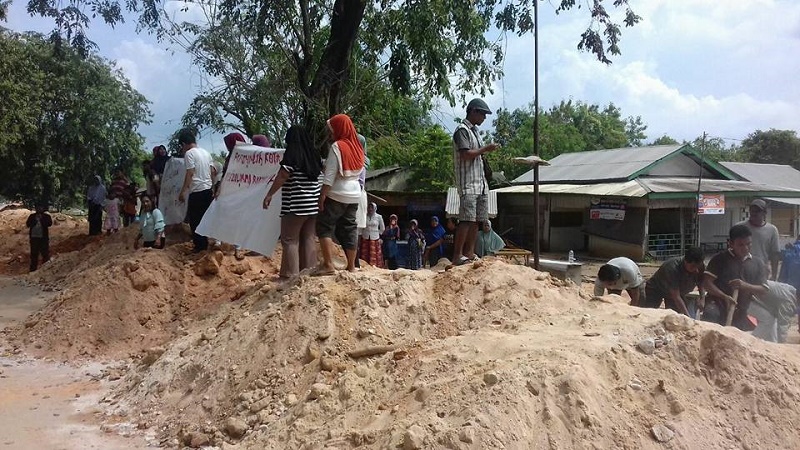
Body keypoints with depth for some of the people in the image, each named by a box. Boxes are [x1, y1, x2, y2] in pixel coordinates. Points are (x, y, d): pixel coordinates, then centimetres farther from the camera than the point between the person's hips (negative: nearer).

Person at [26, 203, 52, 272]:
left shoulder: (46, 216, 5)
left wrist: (42, 219, -13)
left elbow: (50, 224, -11)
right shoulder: (32, 216, 11)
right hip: (34, 237, 2)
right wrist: (35, 220, -11)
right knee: (34, 254, 8)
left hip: (43, 238, -2)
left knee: (45, 253, -4)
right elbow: (28, 224, -1)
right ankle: (33, 268, 14)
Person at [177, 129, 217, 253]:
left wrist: (183, 192, -13)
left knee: (194, 219, 1)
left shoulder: (189, 153, -9)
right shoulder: (206, 152, 13)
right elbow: (213, 171, 13)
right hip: (208, 190, 8)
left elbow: (190, 173, -16)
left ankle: (199, 245, 2)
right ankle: (204, 243, 19)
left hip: (197, 191, -8)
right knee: (204, 218, 14)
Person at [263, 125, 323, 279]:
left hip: (296, 204, -6)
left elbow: (283, 176, -14)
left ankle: (290, 274, -4)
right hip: (314, 203, 6)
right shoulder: (314, 154, 12)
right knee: (308, 238, 10)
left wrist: (269, 194, -11)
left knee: (290, 239, -1)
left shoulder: (292, 154, -7)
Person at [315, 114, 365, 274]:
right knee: (349, 229, 10)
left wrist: (322, 196, -13)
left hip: (337, 195, -7)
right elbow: (359, 172, 11)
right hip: (354, 195, 7)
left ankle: (328, 264, -10)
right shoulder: (357, 147, 9)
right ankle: (351, 266, 11)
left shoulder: (337, 146, -11)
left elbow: (329, 176, -15)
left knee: (325, 227, -1)